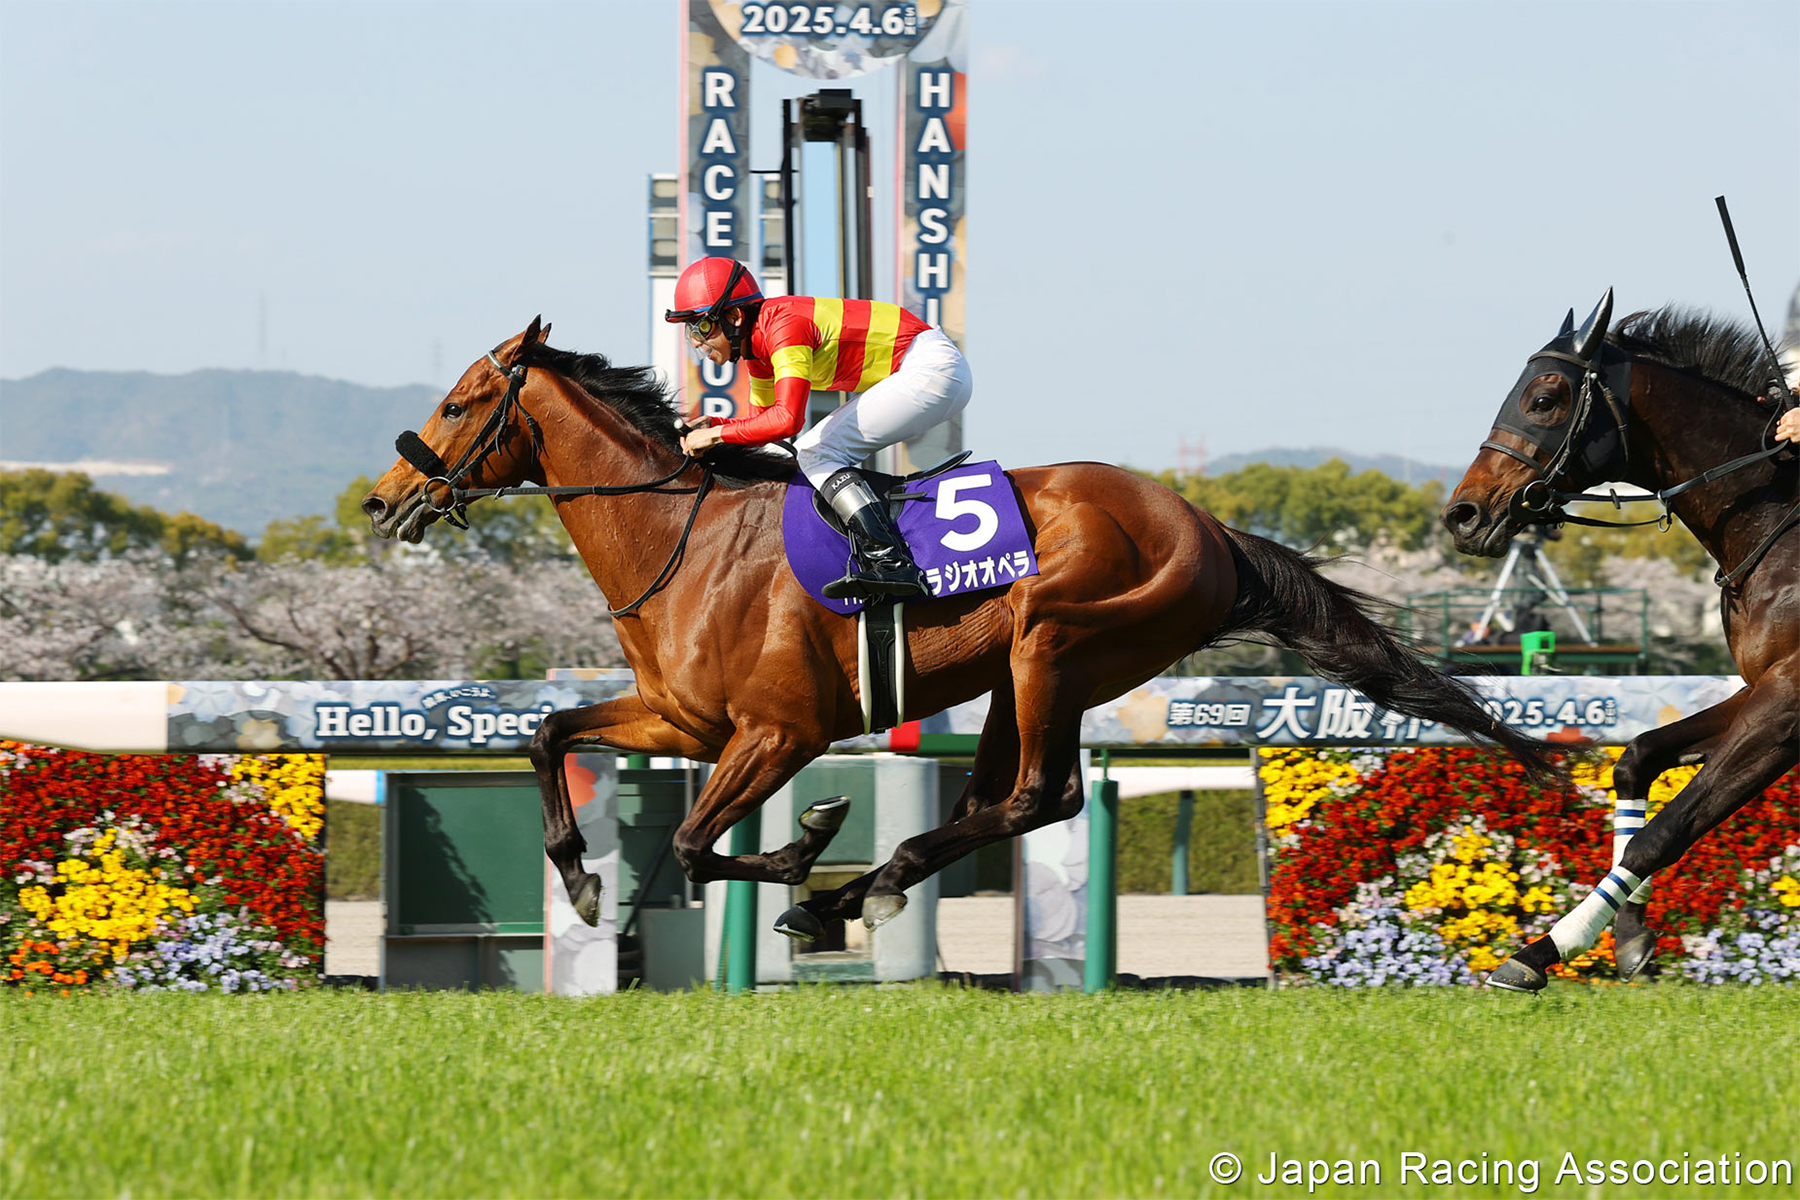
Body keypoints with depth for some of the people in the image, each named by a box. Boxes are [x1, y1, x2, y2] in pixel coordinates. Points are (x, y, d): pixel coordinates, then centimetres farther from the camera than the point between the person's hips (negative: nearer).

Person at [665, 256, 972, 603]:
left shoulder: (783, 326, -22)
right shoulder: (757, 344, 8)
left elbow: (787, 419, -33)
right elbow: (762, 420, 17)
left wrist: (718, 434, -22)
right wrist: (715, 426, -2)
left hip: (933, 371, -10)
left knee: (817, 453, -14)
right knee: (811, 452, 9)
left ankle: (891, 562, -26)